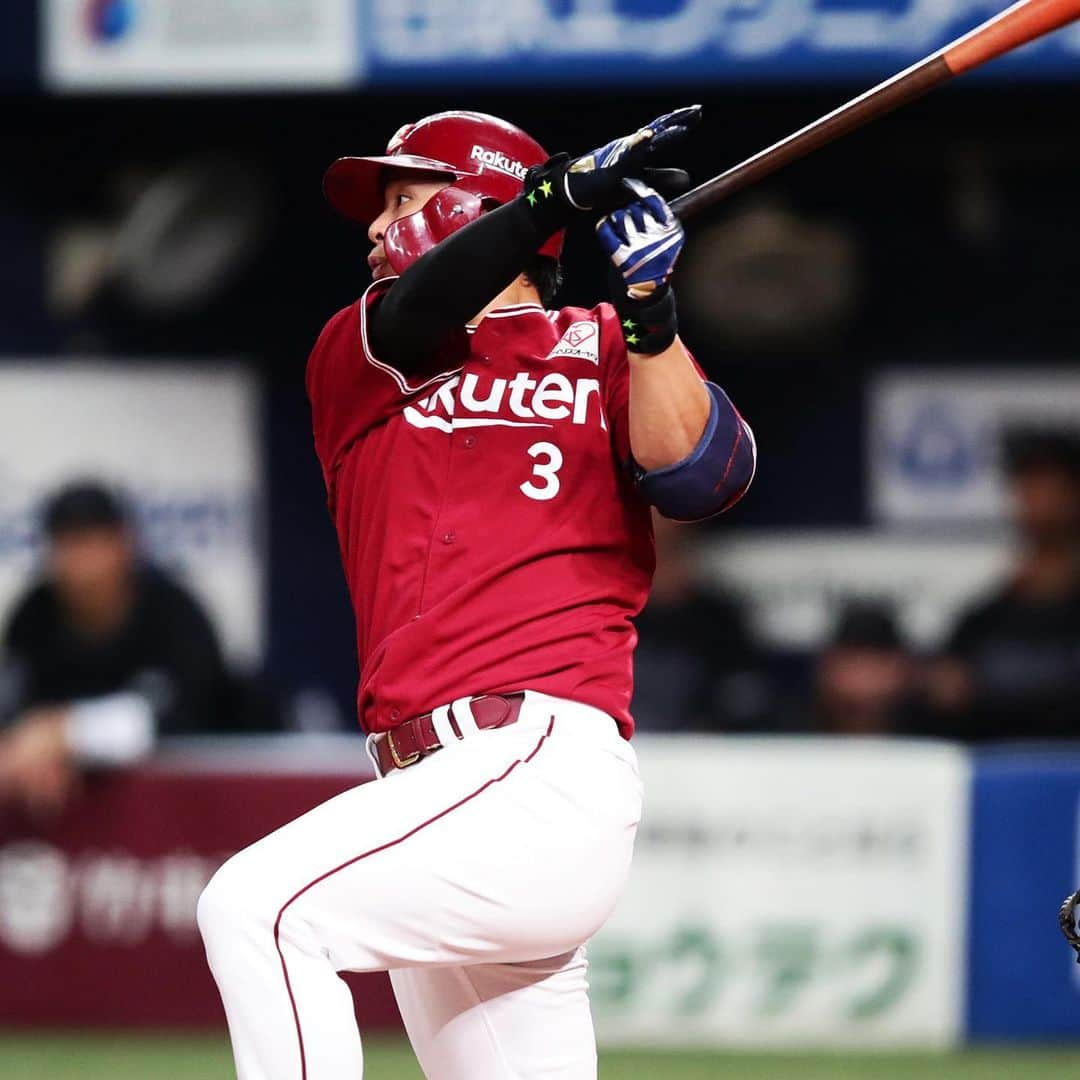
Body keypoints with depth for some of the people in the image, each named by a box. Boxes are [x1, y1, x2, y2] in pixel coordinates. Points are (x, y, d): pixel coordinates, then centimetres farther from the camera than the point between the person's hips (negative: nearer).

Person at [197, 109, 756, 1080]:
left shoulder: (600, 349, 12)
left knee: (260, 907, -24)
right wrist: (560, 194, -17)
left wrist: (647, 310, -20)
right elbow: (410, 319, -3)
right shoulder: (355, 356, 21)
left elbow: (704, 479, -6)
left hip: (546, 769, -5)